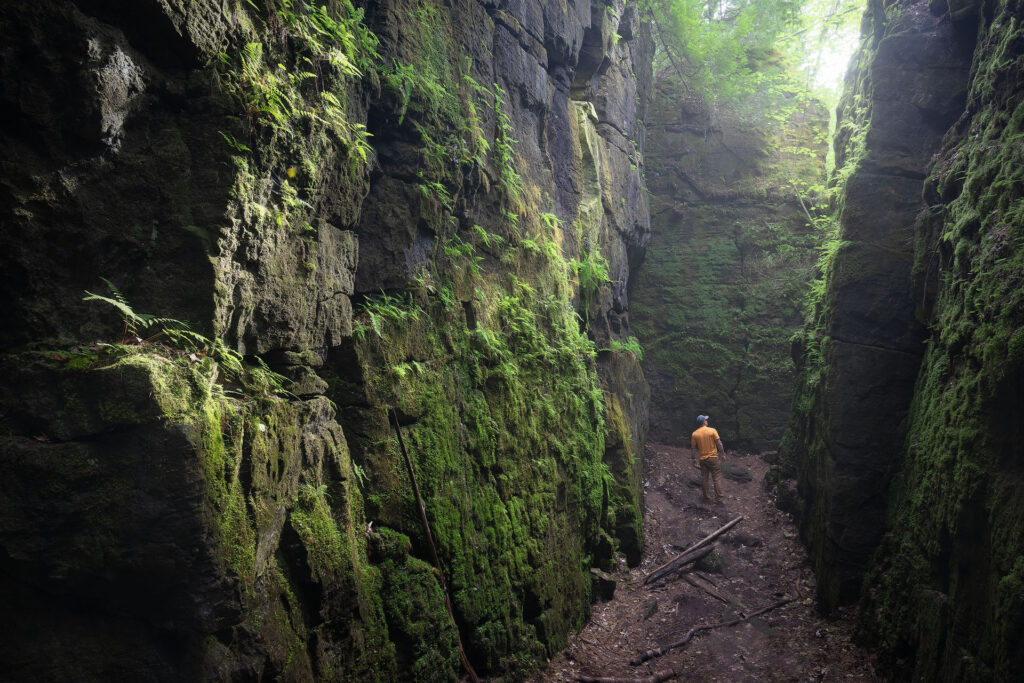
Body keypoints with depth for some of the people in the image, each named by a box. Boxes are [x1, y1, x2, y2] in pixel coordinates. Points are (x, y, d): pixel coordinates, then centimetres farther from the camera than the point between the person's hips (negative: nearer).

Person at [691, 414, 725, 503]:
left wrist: (694, 460, 8)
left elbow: (694, 448, 1)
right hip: (713, 458, -2)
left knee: (704, 479, 10)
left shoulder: (694, 434, -3)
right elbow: (719, 444, -7)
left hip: (703, 459, 2)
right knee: (716, 479, 5)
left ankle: (707, 498, 16)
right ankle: (718, 498, 6)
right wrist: (722, 454, 3)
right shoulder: (712, 430, -9)